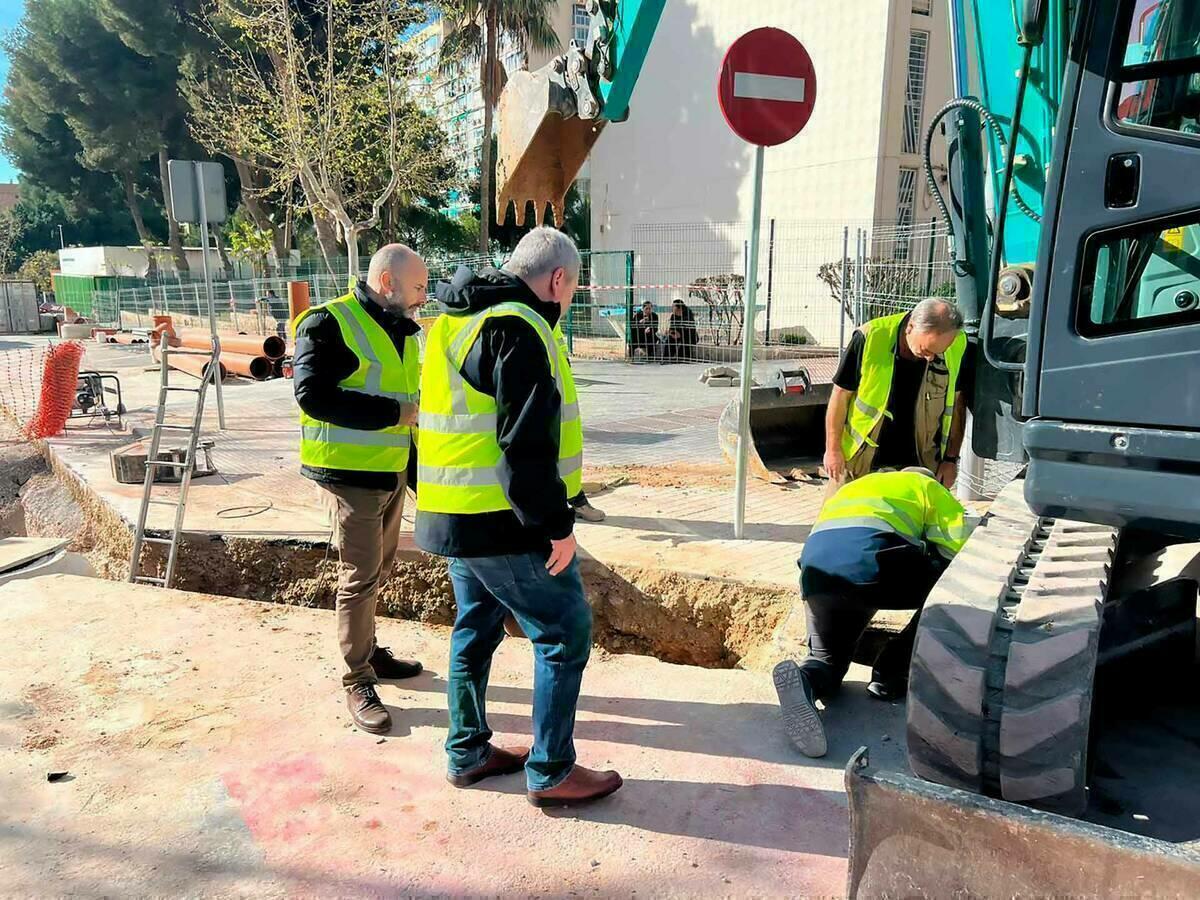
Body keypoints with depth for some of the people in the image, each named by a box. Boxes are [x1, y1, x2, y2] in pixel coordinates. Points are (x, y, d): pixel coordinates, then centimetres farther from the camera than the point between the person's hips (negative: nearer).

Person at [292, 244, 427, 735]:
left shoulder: (400, 330, 13)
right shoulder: (330, 323, -13)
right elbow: (313, 395, -23)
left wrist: (419, 472, 17)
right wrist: (394, 412, -22)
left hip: (393, 471, 8)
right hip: (352, 473, -8)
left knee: (378, 570, 18)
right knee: (361, 576, -3)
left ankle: (369, 650, 35)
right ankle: (358, 682, 10)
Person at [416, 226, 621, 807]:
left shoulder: (455, 322, 15)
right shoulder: (519, 328, -16)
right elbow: (527, 441, -22)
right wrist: (556, 526, -17)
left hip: (450, 516, 10)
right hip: (503, 524, -10)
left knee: (476, 628, 20)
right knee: (565, 633, 2)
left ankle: (468, 751, 32)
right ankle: (551, 772, 11)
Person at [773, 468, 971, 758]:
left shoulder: (852, 488, 42)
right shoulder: (930, 488, 27)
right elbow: (958, 550, 13)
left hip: (814, 562, 5)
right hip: (874, 556, -5)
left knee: (827, 658, 21)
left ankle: (806, 679, -15)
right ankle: (891, 675, 14)